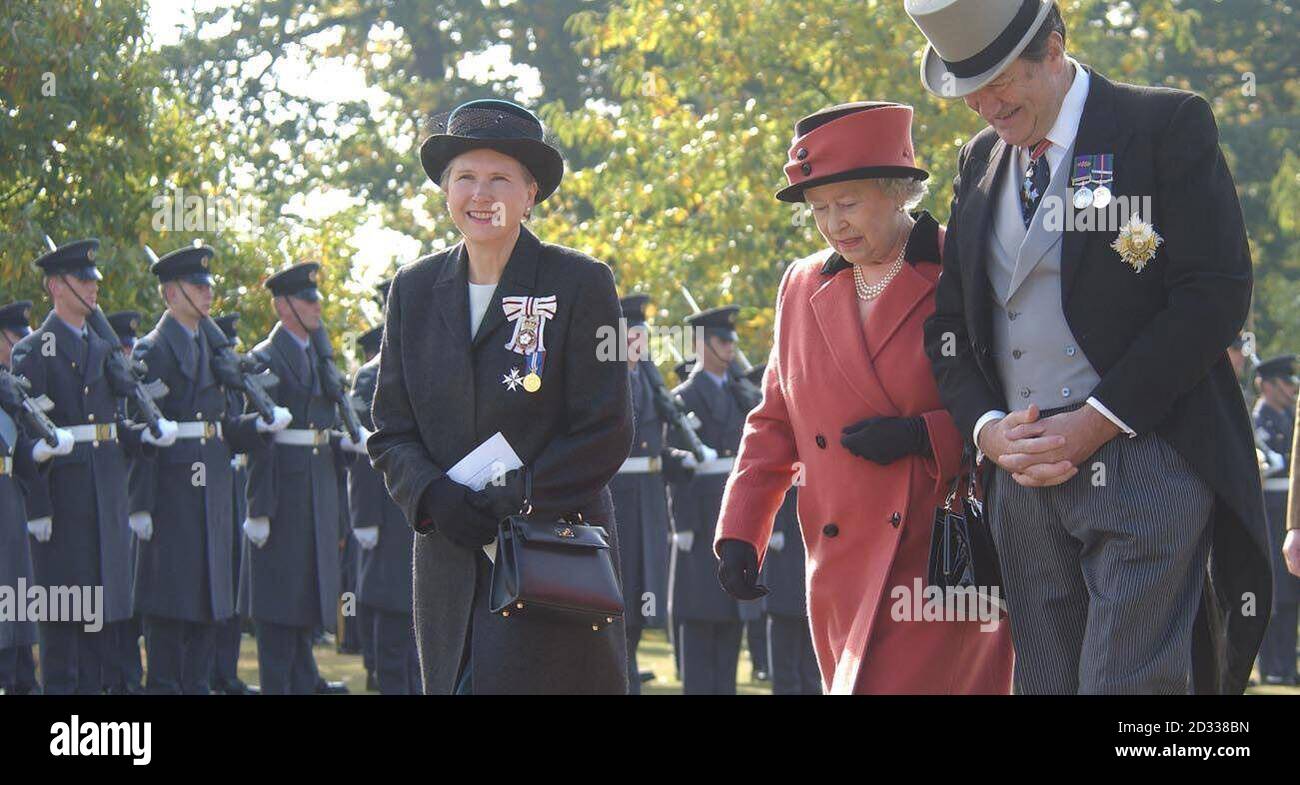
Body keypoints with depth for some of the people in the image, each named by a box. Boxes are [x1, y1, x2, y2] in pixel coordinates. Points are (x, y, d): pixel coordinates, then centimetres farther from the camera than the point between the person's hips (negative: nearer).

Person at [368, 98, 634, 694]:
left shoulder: (581, 284, -2)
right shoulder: (415, 290, 10)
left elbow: (605, 434, -6)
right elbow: (391, 433, 10)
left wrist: (510, 504, -15)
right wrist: (435, 498, -11)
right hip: (450, 570, 4)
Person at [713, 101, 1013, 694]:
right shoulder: (803, 286, 14)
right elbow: (775, 423, 19)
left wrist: (926, 435, -16)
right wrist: (739, 534, 9)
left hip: (943, 554, -6)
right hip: (844, 572, 6)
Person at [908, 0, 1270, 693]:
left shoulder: (1168, 126, -1)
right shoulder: (979, 162, 18)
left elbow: (1216, 295, -8)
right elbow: (950, 319, 18)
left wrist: (1099, 421, -13)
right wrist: (988, 428, -2)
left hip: (1145, 461, -6)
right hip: (1024, 475, 6)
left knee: (1128, 685, -14)